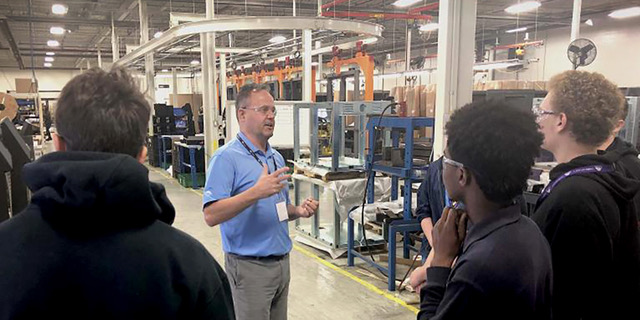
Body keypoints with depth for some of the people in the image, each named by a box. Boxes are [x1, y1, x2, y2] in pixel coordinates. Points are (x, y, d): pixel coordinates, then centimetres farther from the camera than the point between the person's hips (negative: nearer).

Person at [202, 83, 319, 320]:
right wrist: (256, 192, -33)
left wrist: (298, 211, -2)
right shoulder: (227, 158, -14)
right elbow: (211, 215, -23)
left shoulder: (277, 158, 11)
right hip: (250, 266, -7)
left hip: (282, 262, 8)